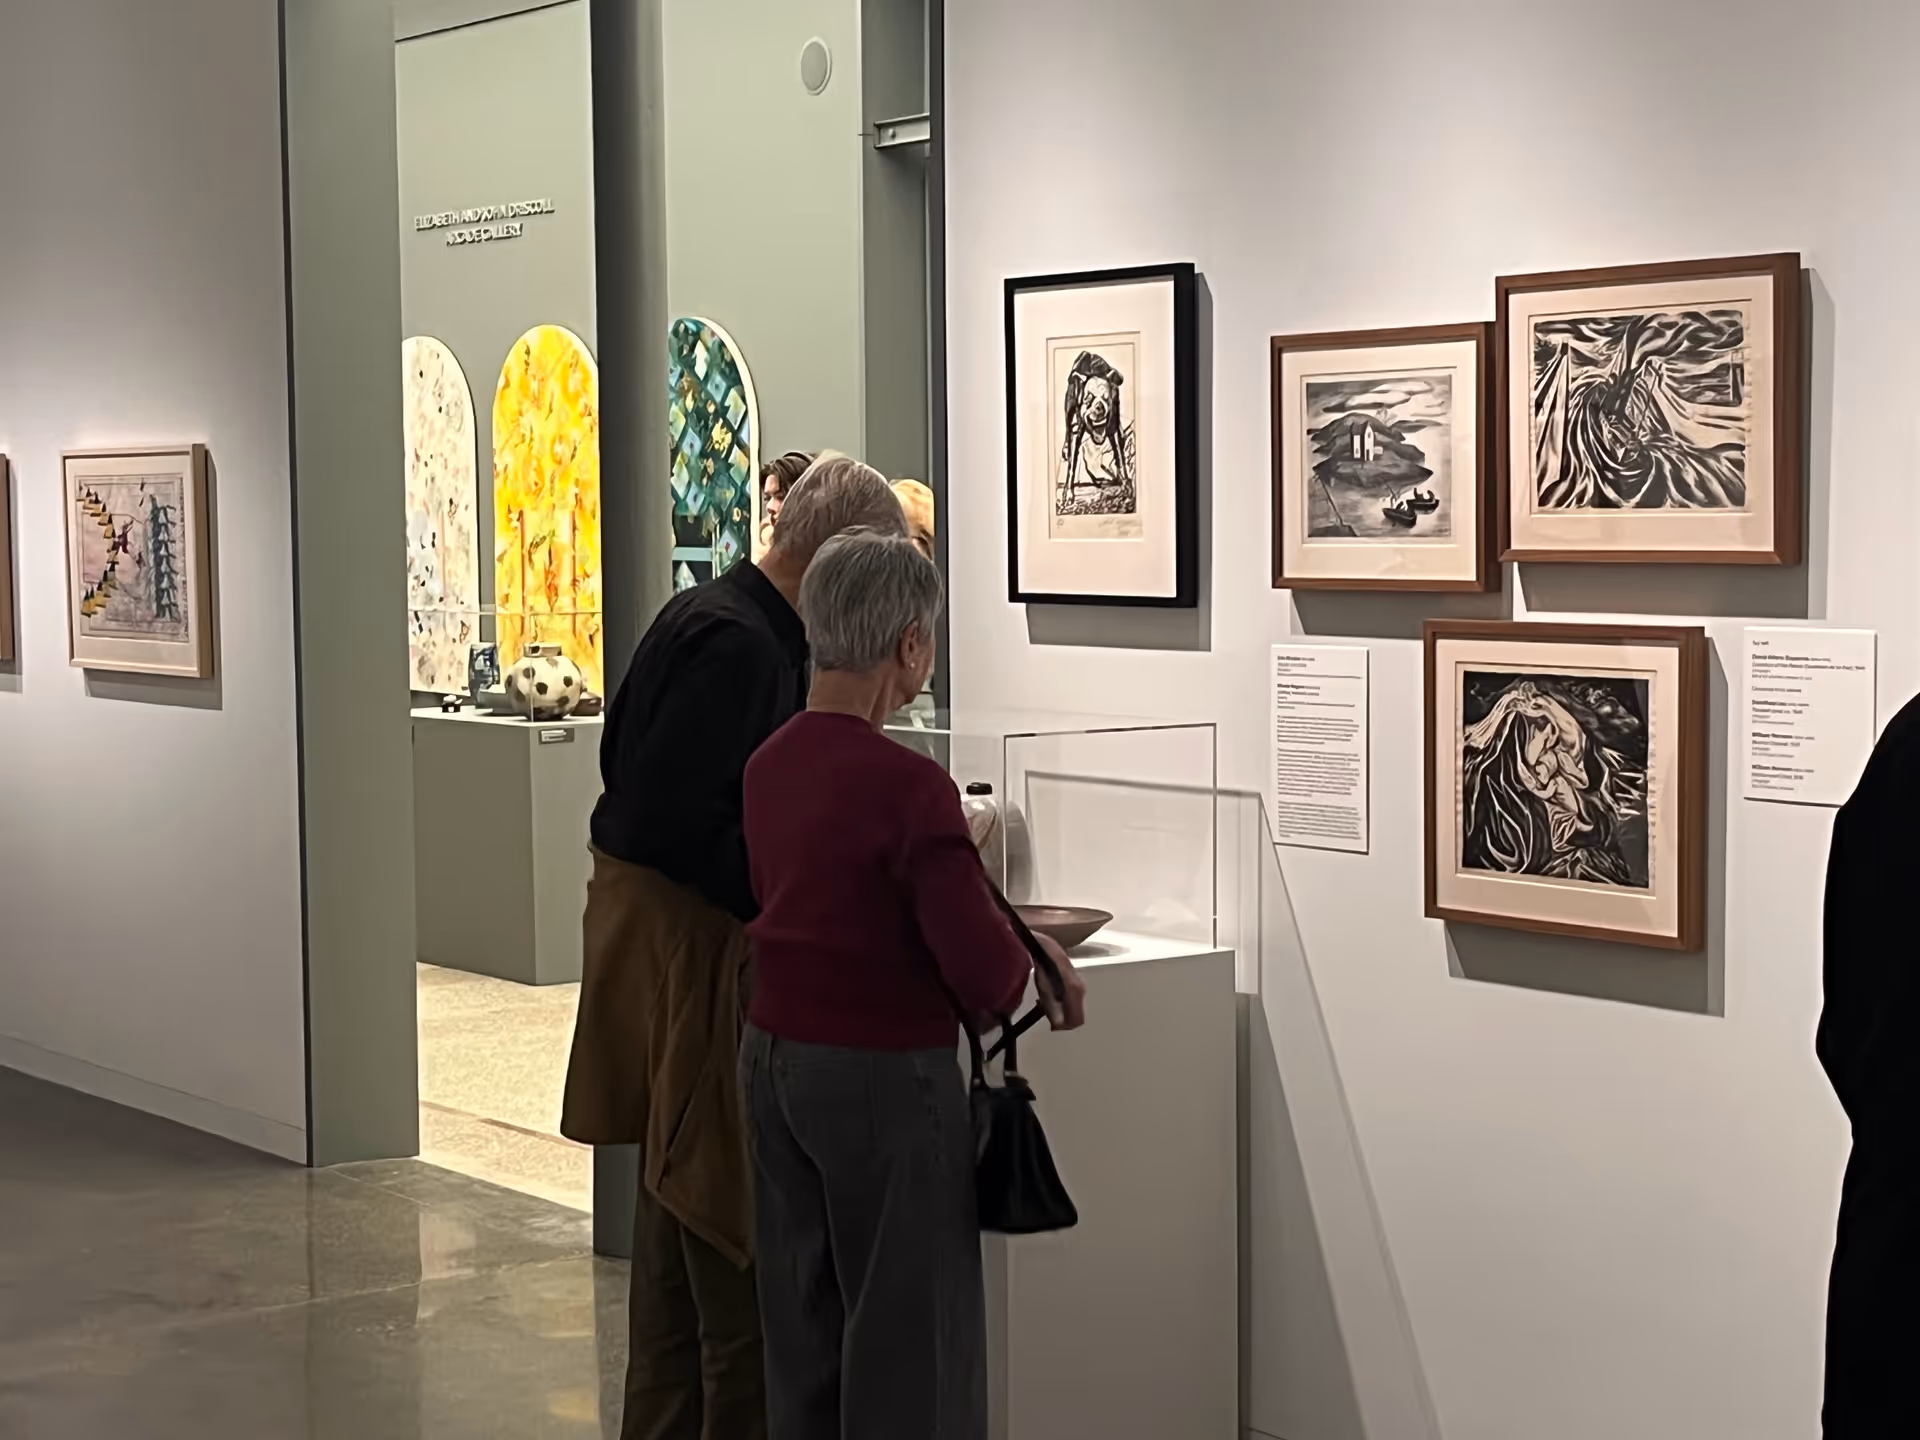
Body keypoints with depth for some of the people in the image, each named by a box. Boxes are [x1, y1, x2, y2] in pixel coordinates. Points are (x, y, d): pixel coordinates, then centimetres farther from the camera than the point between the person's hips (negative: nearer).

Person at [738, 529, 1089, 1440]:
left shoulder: (768, 766, 3)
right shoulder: (907, 785, -20)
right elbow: (985, 971, -21)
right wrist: (1030, 959, 2)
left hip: (771, 1057, 8)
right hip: (880, 1075, -8)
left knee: (802, 1320, 16)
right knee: (908, 1331, 4)